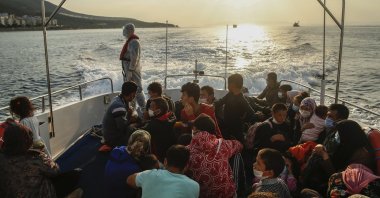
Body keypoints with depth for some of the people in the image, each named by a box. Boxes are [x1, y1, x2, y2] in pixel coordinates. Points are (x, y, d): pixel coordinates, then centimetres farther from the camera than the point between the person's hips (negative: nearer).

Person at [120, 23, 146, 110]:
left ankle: (144, 109, 3)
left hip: (133, 70, -10)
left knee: (137, 90, -5)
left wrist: (130, 71, -25)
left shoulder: (134, 42, -18)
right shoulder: (130, 41, 13)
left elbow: (134, 58, -25)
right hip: (128, 69, 10)